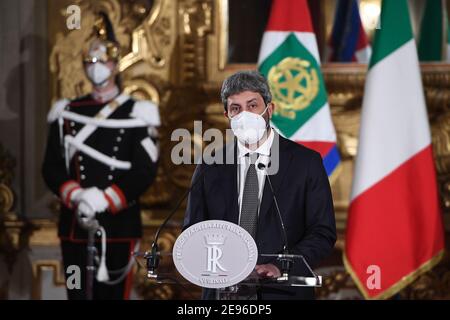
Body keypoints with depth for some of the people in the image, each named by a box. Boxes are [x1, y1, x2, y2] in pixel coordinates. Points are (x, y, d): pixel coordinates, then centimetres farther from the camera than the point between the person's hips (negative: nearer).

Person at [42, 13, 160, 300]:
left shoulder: (136, 114, 1)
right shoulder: (67, 114, 11)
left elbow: (145, 172, -6)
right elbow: (52, 168, 5)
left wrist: (105, 199, -18)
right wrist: (76, 196, -14)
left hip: (119, 224, -3)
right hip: (75, 224, 3)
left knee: (113, 293, -2)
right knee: (78, 294, 4)